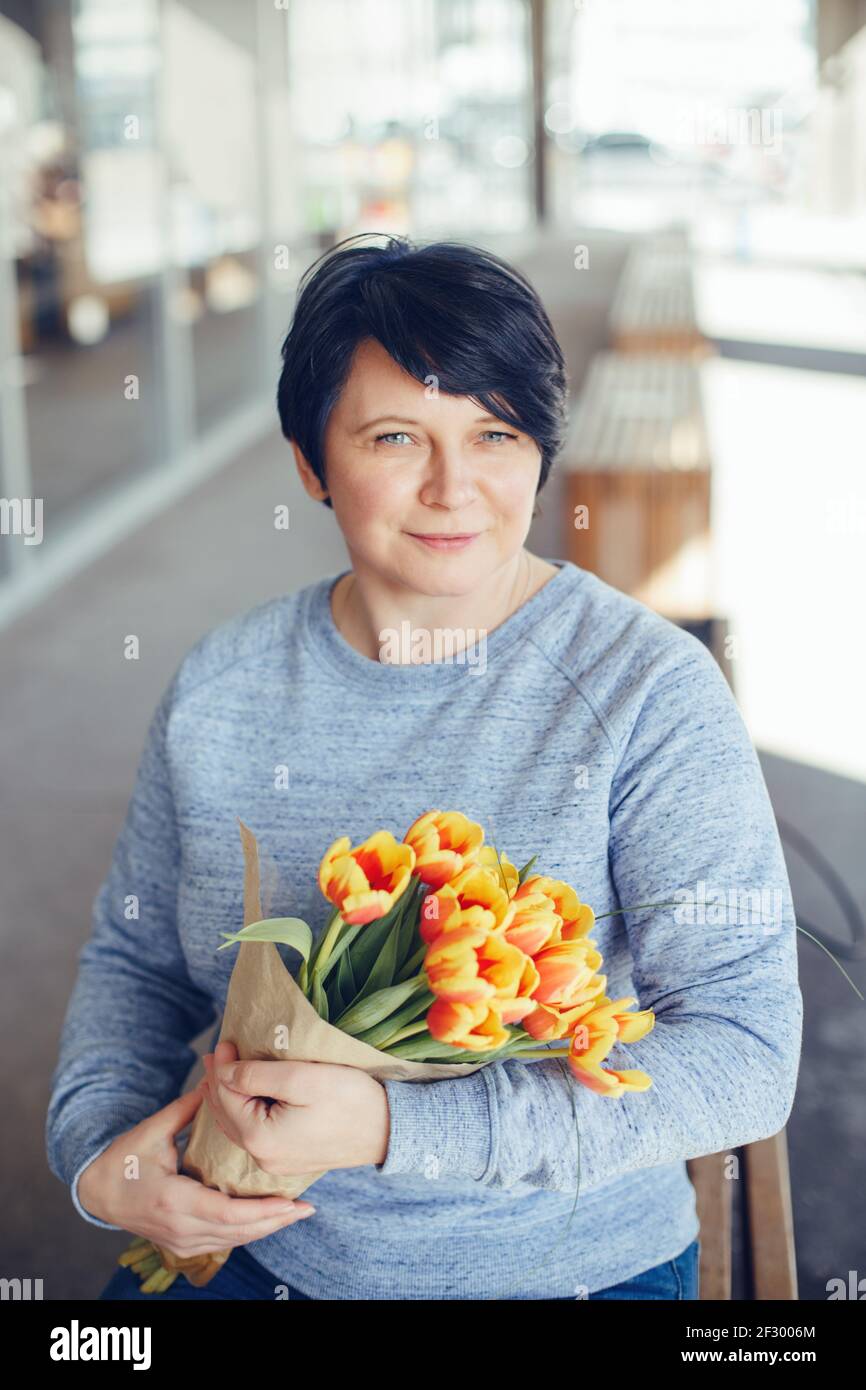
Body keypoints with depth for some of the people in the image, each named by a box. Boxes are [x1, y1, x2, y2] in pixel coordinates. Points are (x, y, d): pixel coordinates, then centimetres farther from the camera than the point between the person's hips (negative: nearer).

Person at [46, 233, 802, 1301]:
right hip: (255, 1248, 2)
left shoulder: (651, 690, -16)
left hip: (567, 1270, -1)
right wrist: (97, 1153, -9)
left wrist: (395, 1127, -27)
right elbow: (135, 954, 10)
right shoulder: (220, 687, -2)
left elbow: (746, 1057, -20)